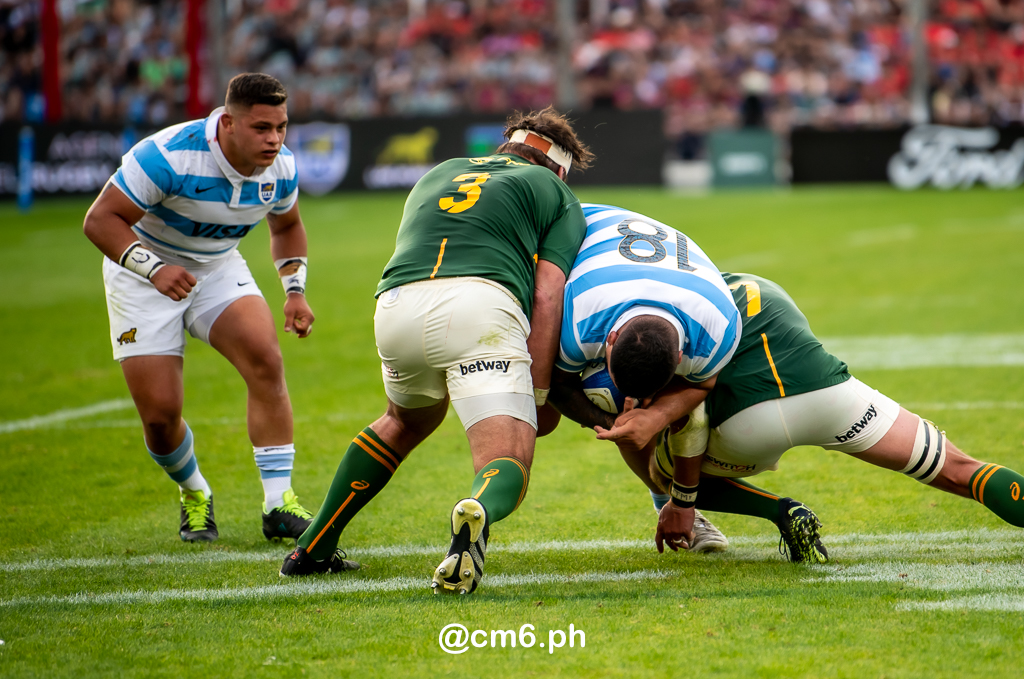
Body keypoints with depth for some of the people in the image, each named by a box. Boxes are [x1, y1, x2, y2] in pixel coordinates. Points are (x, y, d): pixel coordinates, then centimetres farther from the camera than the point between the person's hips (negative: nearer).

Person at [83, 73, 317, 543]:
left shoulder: (281, 169, -12)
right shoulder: (170, 155, -31)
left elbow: (286, 226, 11)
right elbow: (101, 219, -28)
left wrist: (295, 290, -3)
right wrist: (154, 268, -43)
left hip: (218, 270, 4)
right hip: (142, 274, -4)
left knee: (265, 359, -23)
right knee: (160, 412, -10)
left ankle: (278, 504, -18)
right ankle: (195, 496, 22)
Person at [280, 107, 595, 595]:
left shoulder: (440, 173, 37)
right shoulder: (555, 193, 23)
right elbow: (546, 295, 8)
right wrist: (536, 395, 5)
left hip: (395, 306, 5)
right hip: (480, 304, -5)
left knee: (407, 421, 34)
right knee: (507, 463, -6)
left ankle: (313, 548, 33)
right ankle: (479, 515, -43)